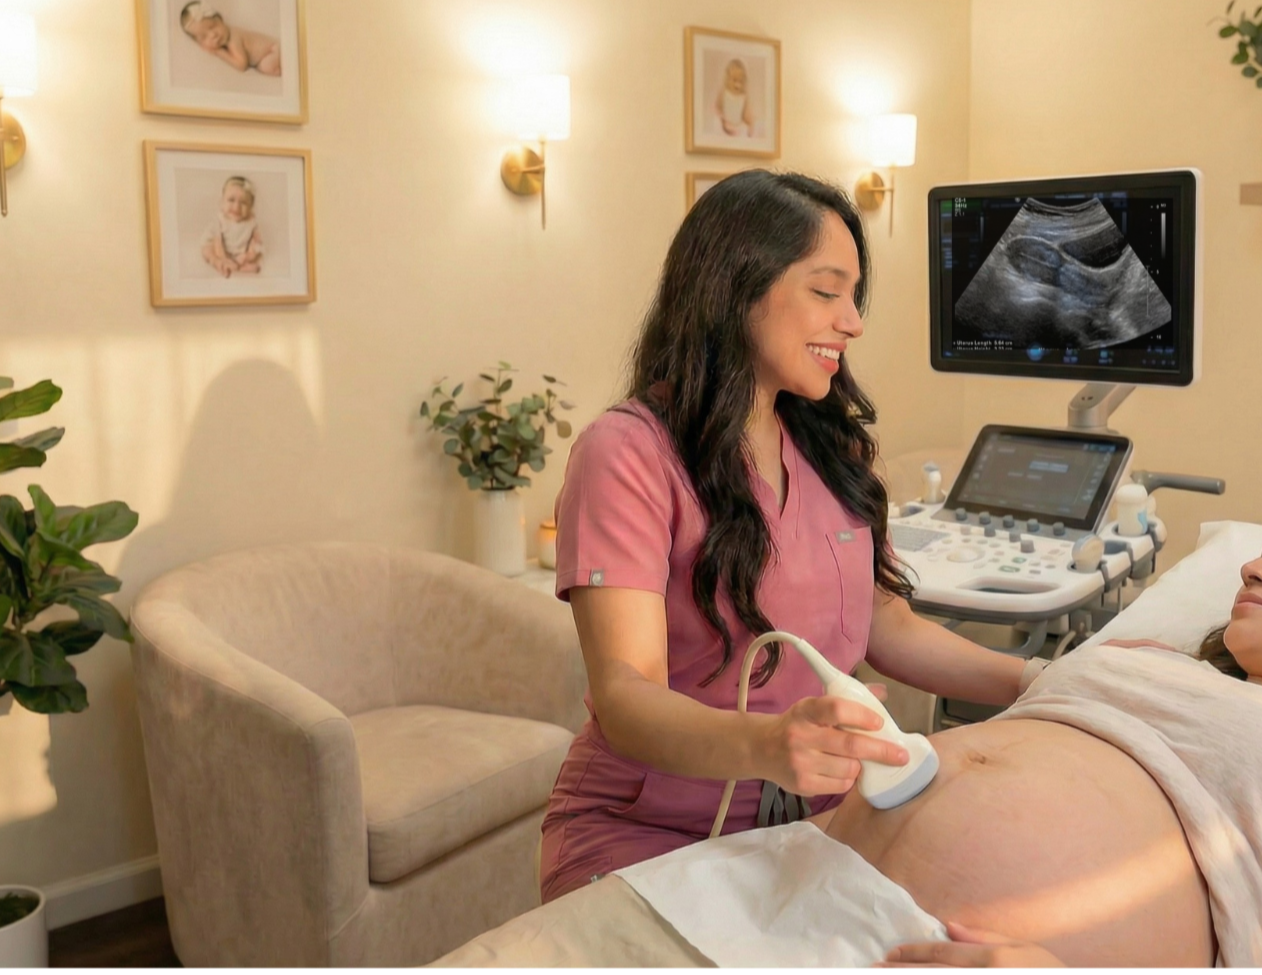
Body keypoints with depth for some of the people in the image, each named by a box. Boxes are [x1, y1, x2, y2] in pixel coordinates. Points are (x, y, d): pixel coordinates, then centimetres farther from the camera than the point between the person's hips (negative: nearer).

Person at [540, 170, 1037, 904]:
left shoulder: (834, 445, 8)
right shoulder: (628, 454, -14)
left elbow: (888, 627, 12)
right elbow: (625, 696, -23)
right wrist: (765, 745, -43)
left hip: (817, 818, 6)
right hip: (647, 833, -6)